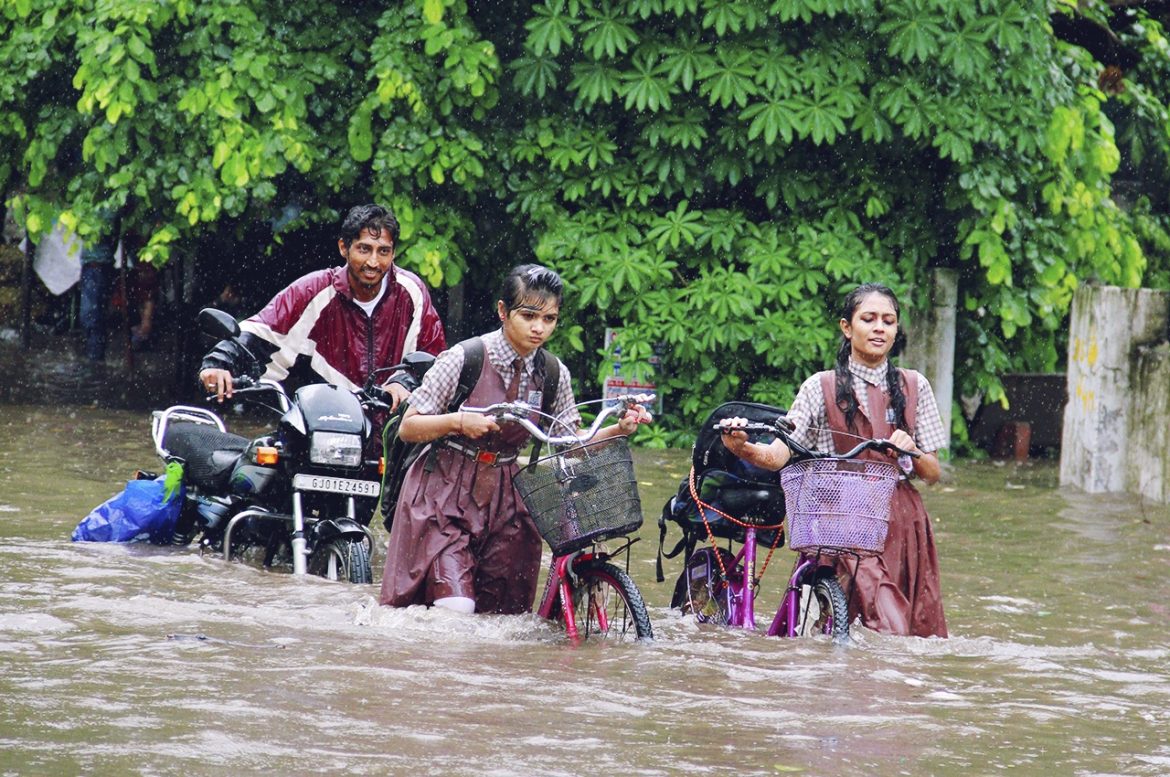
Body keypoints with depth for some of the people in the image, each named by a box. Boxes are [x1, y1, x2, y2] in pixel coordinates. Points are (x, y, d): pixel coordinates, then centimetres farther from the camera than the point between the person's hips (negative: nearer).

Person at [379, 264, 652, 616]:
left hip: (503, 498, 5)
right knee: (456, 607, -18)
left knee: (506, 611, 0)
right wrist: (458, 421, -26)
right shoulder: (463, 358, -13)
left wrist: (619, 429, -8)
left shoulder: (553, 374, 1)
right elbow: (408, 428, -9)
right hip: (444, 494, -5)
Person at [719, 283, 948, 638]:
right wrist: (742, 448, -26)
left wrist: (911, 451, -10)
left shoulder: (914, 386, 11)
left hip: (903, 525, 4)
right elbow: (779, 456, -6)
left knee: (922, 634, 0)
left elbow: (932, 473, 11)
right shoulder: (822, 387, 3)